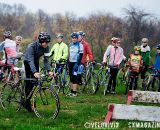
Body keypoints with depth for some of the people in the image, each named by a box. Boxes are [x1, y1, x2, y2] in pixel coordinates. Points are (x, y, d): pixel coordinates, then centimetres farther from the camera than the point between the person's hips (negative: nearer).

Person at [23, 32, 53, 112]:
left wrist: (49, 70, -33)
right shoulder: (31, 46, -33)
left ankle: (27, 100, 7)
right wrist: (34, 72, -54)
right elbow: (30, 60, -40)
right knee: (28, 83, -9)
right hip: (27, 63, -5)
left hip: (35, 63, 5)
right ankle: (25, 101, 4)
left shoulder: (46, 48, -18)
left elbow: (46, 60, -17)